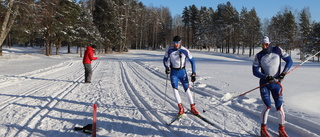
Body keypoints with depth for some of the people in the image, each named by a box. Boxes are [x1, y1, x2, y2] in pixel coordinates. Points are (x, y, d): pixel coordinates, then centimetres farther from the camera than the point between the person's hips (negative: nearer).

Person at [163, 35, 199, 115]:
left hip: (182, 71, -1)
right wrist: (166, 67, -13)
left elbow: (192, 61, -5)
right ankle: (180, 108, -5)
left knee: (187, 89, -3)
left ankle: (192, 107, 10)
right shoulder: (169, 50, -8)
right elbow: (165, 59, 6)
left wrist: (193, 73, -11)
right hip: (173, 72, 1)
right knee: (175, 89, -13)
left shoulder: (185, 51, -12)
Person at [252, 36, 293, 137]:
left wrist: (283, 73, -9)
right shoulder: (259, 56, -2)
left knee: (279, 107, -3)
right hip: (264, 83, -1)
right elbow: (255, 71, -4)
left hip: (276, 83, 1)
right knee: (267, 106, -10)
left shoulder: (278, 50, -1)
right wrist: (266, 77, -18)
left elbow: (289, 61, 4)